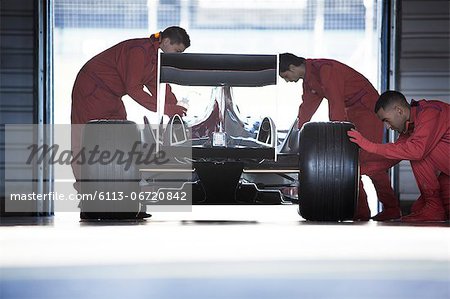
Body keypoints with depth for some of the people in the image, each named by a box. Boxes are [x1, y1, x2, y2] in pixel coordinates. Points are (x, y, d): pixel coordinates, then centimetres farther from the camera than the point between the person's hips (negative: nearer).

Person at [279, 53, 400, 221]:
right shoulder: (308, 79, 10)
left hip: (367, 107, -10)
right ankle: (360, 211, 5)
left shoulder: (324, 70, -22)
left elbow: (336, 103, -28)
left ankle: (391, 209, -14)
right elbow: (307, 107, 19)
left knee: (369, 160, -16)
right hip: (352, 111, 10)